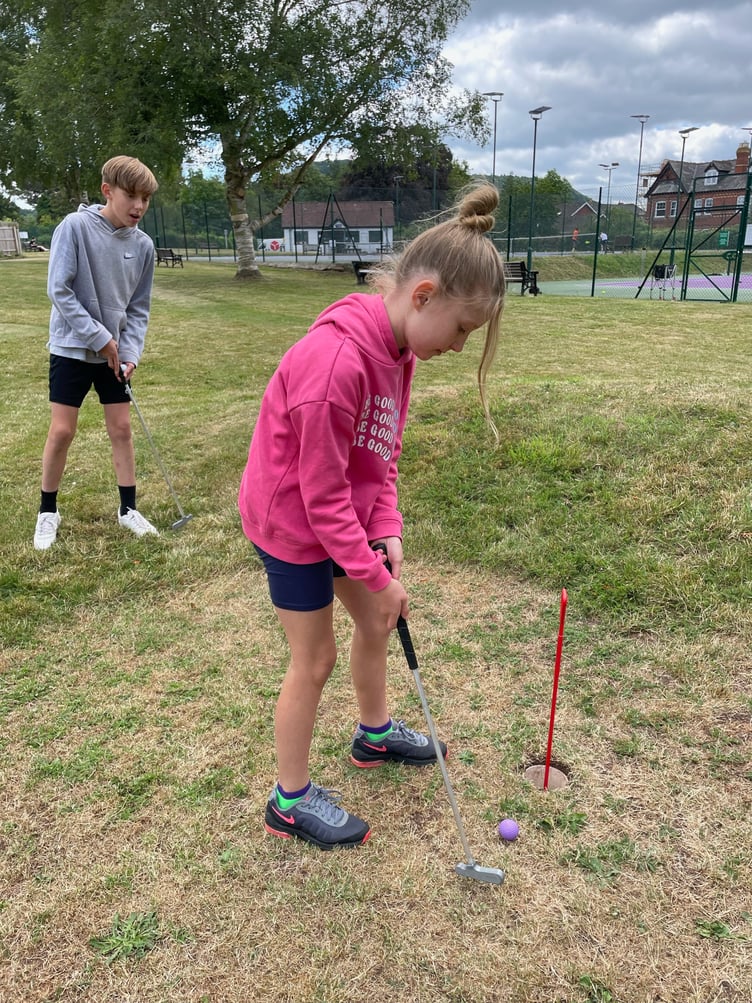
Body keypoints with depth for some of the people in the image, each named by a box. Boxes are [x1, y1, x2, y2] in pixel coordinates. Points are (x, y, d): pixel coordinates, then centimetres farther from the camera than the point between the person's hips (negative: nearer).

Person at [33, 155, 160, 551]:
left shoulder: (143, 244, -3)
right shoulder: (75, 226, -15)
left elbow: (139, 308, 2)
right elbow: (59, 291, -16)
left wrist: (130, 352, -10)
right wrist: (100, 338, -18)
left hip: (115, 353, 4)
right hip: (72, 348, -3)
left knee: (121, 428, 6)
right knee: (62, 431, 0)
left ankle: (128, 508, 19)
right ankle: (48, 511, 18)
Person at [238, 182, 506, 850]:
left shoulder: (396, 348, -3)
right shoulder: (336, 360, -33)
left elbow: (383, 454, 5)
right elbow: (321, 495, -27)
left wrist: (388, 532, -7)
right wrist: (377, 576, -19)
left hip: (344, 517, 9)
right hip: (292, 524, -9)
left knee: (377, 620, 21)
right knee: (315, 658, 4)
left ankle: (375, 734, 47)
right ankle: (292, 800, 25)